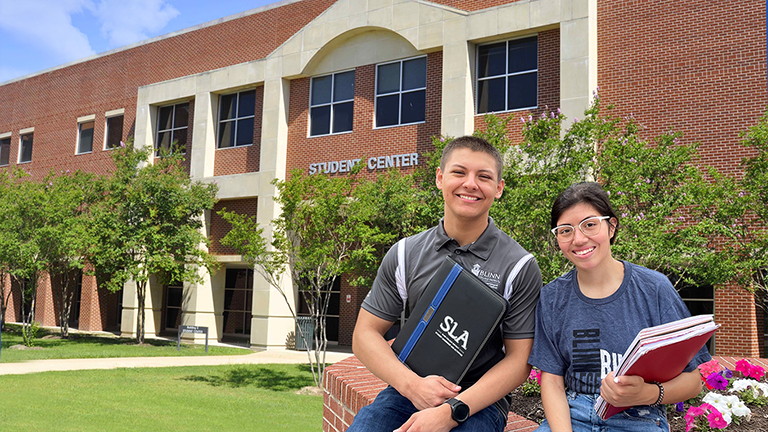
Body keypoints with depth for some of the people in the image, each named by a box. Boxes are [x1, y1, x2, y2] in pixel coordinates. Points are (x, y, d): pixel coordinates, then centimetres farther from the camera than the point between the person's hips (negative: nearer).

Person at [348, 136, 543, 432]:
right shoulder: (405, 254, 4)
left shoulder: (520, 267, -2)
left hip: (479, 400, -2)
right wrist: (413, 384, -13)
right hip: (408, 391, 3)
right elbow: (366, 333, 5)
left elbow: (519, 359, -4)